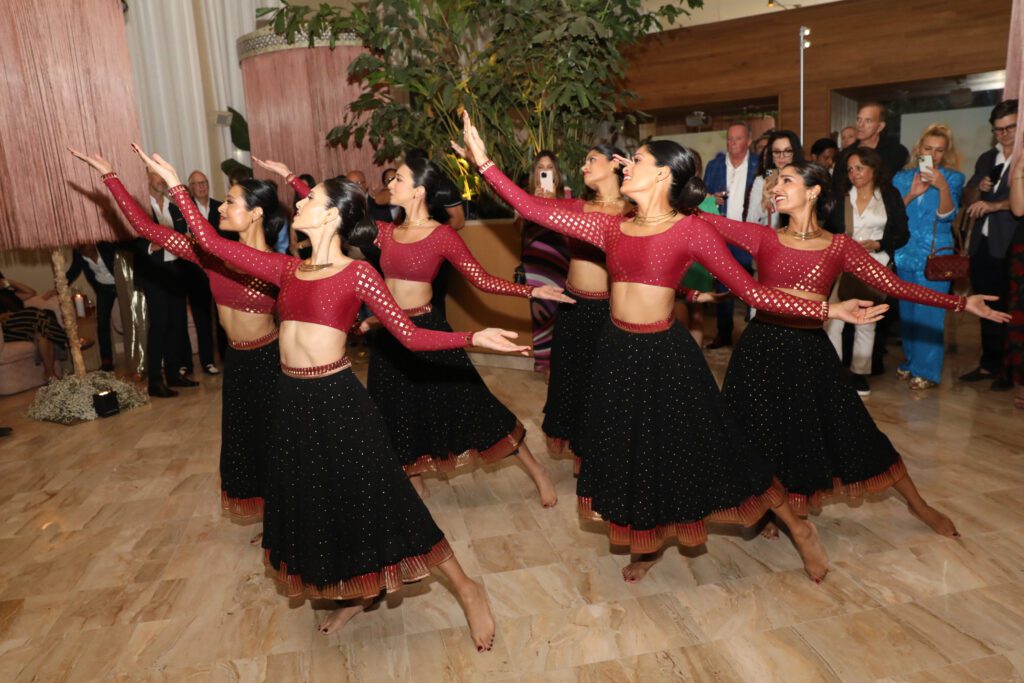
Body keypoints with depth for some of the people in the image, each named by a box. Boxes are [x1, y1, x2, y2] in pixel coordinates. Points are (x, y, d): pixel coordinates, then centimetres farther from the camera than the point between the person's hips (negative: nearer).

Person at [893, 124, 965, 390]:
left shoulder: (953, 178, 0)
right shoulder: (903, 177, 8)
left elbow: (947, 215, -12)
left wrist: (942, 187, -27)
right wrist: (911, 194, -14)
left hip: (934, 254, -3)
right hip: (905, 253, 4)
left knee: (929, 312, -5)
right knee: (907, 310, 11)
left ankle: (927, 370, 4)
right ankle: (910, 360, 25)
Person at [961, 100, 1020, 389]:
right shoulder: (986, 159, 15)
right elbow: (968, 200, 15)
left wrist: (993, 205, -24)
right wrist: (979, 188, -4)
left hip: (1010, 247, -5)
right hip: (982, 245, 6)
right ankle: (989, 364, 21)